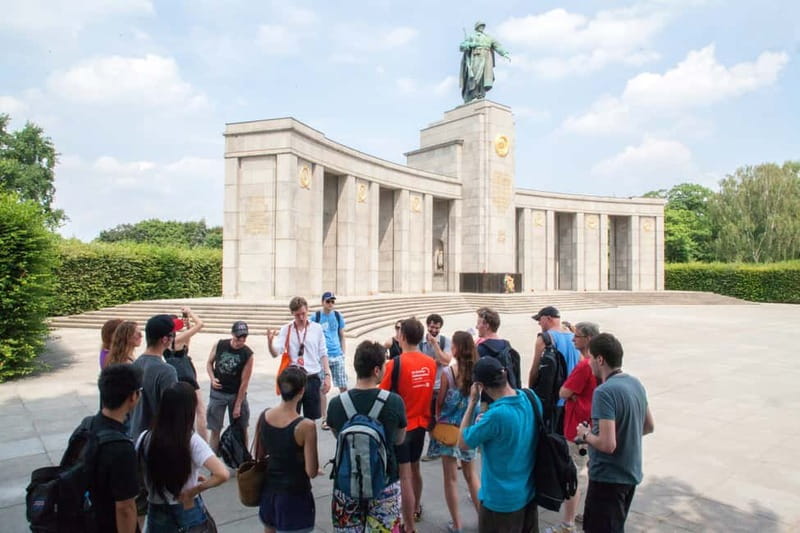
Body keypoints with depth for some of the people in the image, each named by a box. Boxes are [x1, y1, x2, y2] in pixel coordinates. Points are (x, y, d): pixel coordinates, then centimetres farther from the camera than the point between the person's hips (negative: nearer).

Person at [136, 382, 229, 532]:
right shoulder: (192, 441, -21)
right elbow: (222, 474, -33)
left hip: (158, 515, 3)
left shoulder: (145, 439, -11)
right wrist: (194, 490, -16)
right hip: (189, 513, -3)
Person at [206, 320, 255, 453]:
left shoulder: (248, 354, -16)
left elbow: (244, 381, -13)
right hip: (218, 393, 1)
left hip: (237, 393, -1)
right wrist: (212, 378, -13)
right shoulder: (219, 345, -11)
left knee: (242, 429, 9)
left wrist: (238, 404, -11)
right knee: (215, 429, 7)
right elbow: (209, 363, 6)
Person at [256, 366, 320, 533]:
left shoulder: (264, 417, -7)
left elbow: (259, 455, 7)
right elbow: (312, 472, -19)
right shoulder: (306, 426, -24)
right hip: (295, 495, -5)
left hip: (269, 491, 6)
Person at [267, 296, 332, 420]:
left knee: (311, 418, 11)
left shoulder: (317, 328, 0)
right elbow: (275, 353, -13)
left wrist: (327, 375, 0)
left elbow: (323, 354, 6)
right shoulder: (286, 329, -3)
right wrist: (270, 341, -33)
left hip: (313, 379, 1)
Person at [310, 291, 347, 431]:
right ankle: (324, 419, 17)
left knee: (343, 387, 3)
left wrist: (344, 352, 7)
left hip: (337, 356, 2)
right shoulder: (316, 317, 0)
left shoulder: (338, 316, 7)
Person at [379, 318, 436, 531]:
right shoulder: (430, 363, -5)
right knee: (415, 469, 24)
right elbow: (429, 392, 7)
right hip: (421, 425, 6)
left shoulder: (395, 363, -21)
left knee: (404, 477, 4)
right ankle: (416, 510, 44)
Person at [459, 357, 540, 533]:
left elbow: (462, 443, -16)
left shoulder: (496, 415, -31)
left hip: (501, 501, -6)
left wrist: (472, 402, -16)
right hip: (528, 493, 7)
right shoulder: (531, 398, -10)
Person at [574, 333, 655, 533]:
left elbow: (607, 444, -29)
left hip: (608, 478, -8)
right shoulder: (636, 383, 0)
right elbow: (649, 426, 13)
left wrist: (585, 435, -11)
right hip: (631, 473, 8)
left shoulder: (604, 392, -27)